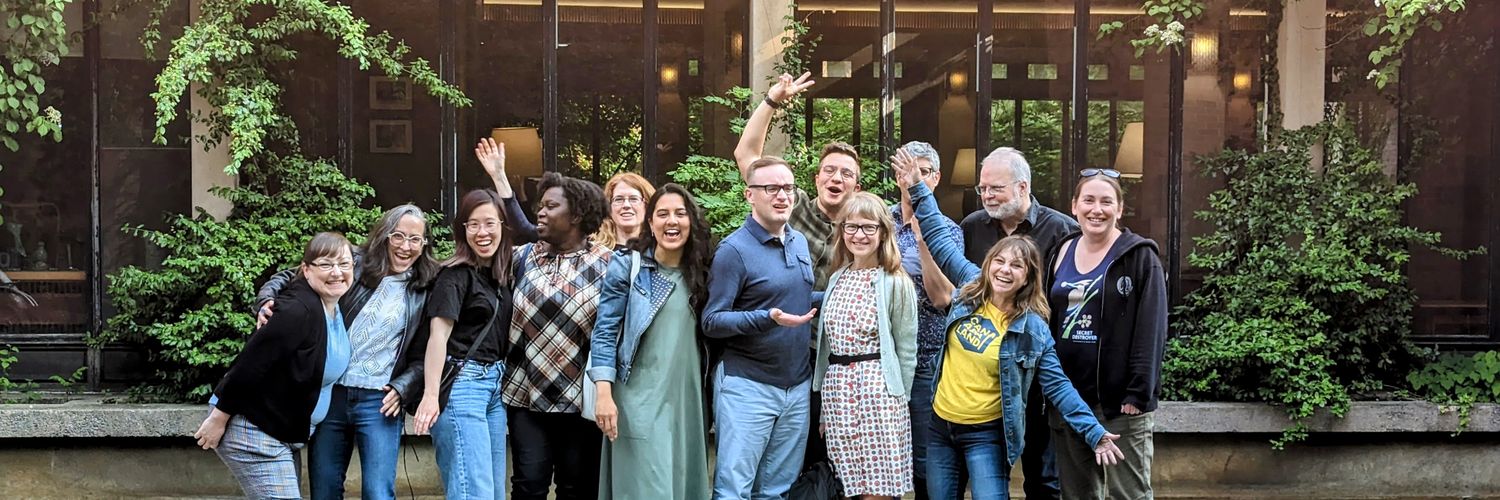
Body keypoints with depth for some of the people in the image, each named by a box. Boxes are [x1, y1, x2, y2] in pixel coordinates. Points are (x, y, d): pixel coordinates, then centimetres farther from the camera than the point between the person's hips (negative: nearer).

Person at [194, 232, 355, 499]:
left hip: (287, 433, 10)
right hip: (253, 430, -10)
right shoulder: (296, 311, -24)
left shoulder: (339, 309, 4)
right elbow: (248, 366, -24)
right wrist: (218, 420, -20)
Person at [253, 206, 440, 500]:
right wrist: (267, 301, -12)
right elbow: (289, 278, 7)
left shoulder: (427, 290, 3)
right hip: (330, 394, 1)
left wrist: (402, 387, -7)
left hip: (379, 401, -1)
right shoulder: (355, 264, 2)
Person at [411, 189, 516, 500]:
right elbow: (438, 335, -16)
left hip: (495, 383, 8)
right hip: (463, 382, -8)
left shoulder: (500, 274, 13)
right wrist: (431, 395, -22)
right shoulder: (456, 274, -8)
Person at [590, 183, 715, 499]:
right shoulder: (627, 266, -3)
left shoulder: (699, 272, 9)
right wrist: (604, 394, -15)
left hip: (688, 399, 5)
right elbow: (605, 333, -6)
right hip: (640, 399, -4)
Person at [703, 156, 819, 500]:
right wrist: (768, 318, -27)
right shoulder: (734, 249, -11)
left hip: (798, 385, 6)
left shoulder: (800, 243, 10)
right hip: (747, 386, -6)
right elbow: (711, 322, -14)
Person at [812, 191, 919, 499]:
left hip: (877, 391, -5)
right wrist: (825, 397, 15)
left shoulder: (896, 283, -6)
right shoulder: (837, 278, 12)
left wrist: (897, 401, -2)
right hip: (836, 390, 5)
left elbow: (906, 352, -3)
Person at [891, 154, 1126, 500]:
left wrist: (1094, 433, -16)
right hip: (941, 427, 5)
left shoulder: (1033, 329, -11)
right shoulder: (971, 289, -1)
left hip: (985, 434, -4)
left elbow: (1058, 386, -8)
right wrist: (918, 190, 7)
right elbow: (940, 240, 8)